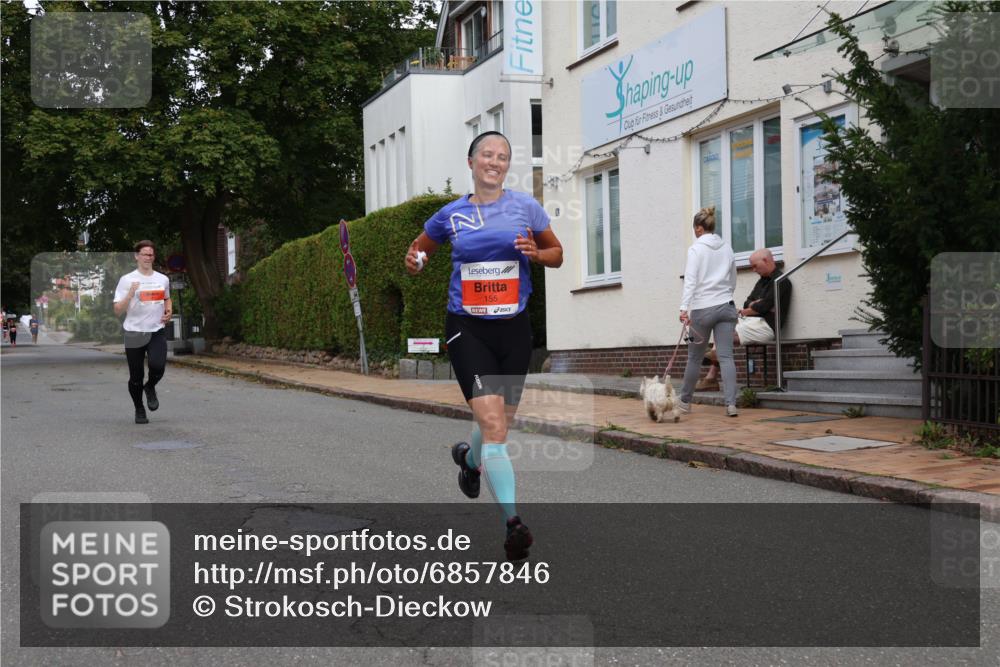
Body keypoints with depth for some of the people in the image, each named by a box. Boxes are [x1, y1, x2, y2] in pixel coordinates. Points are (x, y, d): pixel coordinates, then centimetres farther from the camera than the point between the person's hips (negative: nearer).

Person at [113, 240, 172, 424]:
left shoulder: (163, 279, 8)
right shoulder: (127, 280, -3)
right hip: (134, 333, -2)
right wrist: (130, 294, -21)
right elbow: (118, 311, -7)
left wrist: (169, 311, 9)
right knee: (136, 376, 4)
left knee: (158, 366, -22)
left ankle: (151, 388, 13)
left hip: (157, 332, 2)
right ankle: (139, 410, 27)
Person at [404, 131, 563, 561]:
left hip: (514, 328, 2)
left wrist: (535, 253, -9)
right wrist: (414, 261, -4)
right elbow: (420, 248, 19)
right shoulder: (450, 215, 4)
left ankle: (469, 457, 49)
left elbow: (557, 254, 13)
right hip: (467, 328, -2)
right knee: (492, 421, -18)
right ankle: (512, 522, -18)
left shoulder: (526, 207, 4)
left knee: (501, 423, 13)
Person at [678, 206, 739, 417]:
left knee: (695, 357, 9)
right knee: (726, 356, -3)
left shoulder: (696, 249, -5)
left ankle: (685, 401, 22)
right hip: (726, 307, 4)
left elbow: (690, 280, -14)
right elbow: (733, 282, 17)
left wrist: (684, 308, -19)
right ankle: (731, 403, -15)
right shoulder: (727, 248, 11)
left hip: (703, 308, -4)